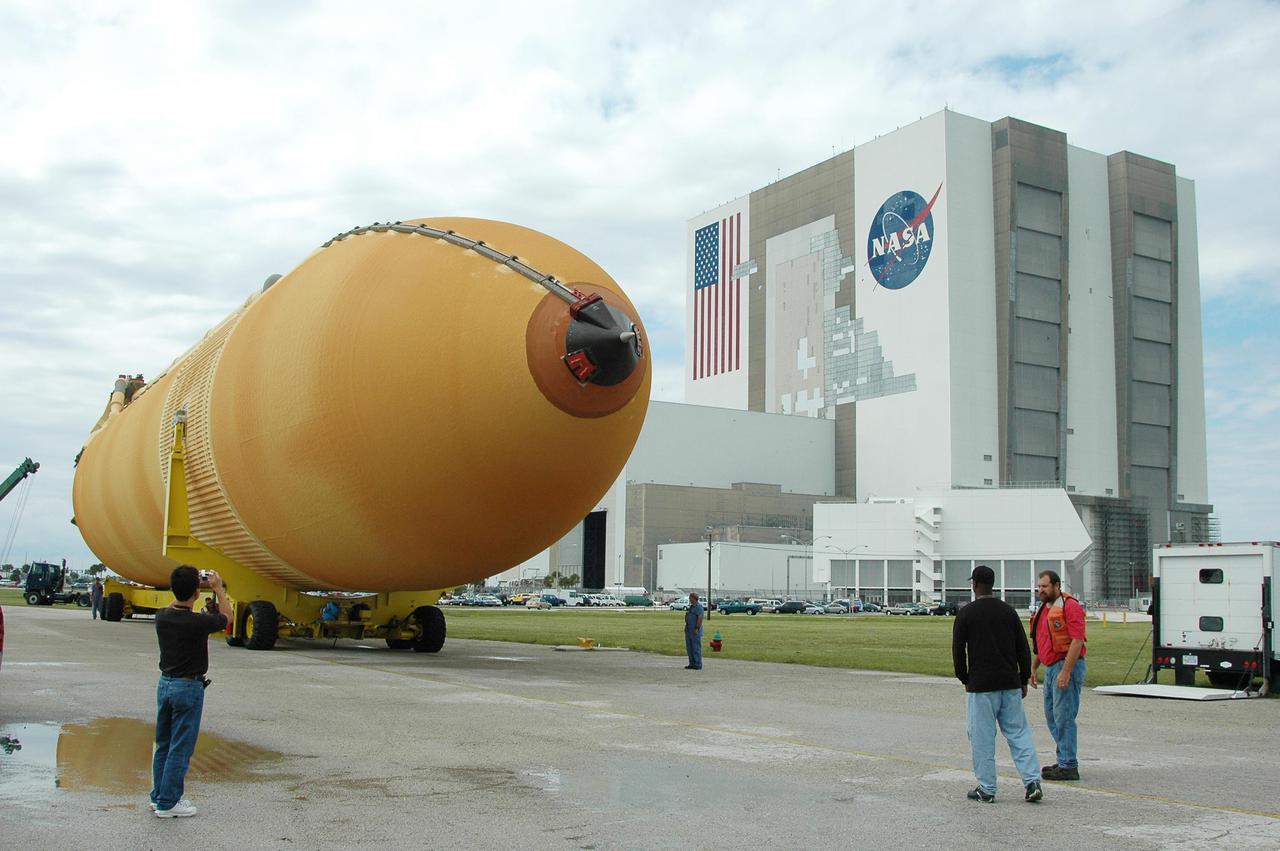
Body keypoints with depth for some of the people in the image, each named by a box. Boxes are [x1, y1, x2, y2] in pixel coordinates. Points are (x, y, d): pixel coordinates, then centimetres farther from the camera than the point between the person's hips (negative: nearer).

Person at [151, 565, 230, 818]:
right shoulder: (199, 622, -22)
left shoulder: (162, 617, -6)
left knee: (163, 745, 17)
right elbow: (225, 616, 1)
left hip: (165, 684, 7)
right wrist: (218, 589, 11)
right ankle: (168, 804, 5)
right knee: (180, 749, 1)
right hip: (188, 687, -7)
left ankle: (159, 796, 26)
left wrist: (182, 587, 18)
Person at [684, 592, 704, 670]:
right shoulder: (691, 606, 19)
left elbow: (700, 618, -20)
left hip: (695, 631, -10)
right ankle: (692, 664, 17)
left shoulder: (699, 606, -12)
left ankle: (698, 665, -3)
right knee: (689, 648, 11)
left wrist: (697, 628, -25)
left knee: (696, 648, -6)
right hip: (689, 631, 10)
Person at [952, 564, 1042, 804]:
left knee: (982, 737, 3)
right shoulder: (1008, 611, 7)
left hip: (981, 685, -4)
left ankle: (987, 789, 6)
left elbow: (958, 651, -3)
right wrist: (1023, 681, 14)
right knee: (1018, 732, 9)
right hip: (1010, 683, 4)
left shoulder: (966, 613, -5)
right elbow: (1023, 648, 8)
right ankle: (1032, 781, -1)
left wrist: (965, 680, 9)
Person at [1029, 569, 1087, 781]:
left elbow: (1077, 640, -20)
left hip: (1067, 666, -10)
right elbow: (1038, 643, 24)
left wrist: (1066, 671, -24)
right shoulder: (1043, 609, 17)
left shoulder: (1070, 606, -13)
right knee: (1051, 714, 14)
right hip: (1051, 667, 10)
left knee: (1064, 716, -8)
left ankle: (1069, 766, -3)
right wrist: (1033, 669, 19)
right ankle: (1065, 760, 24)